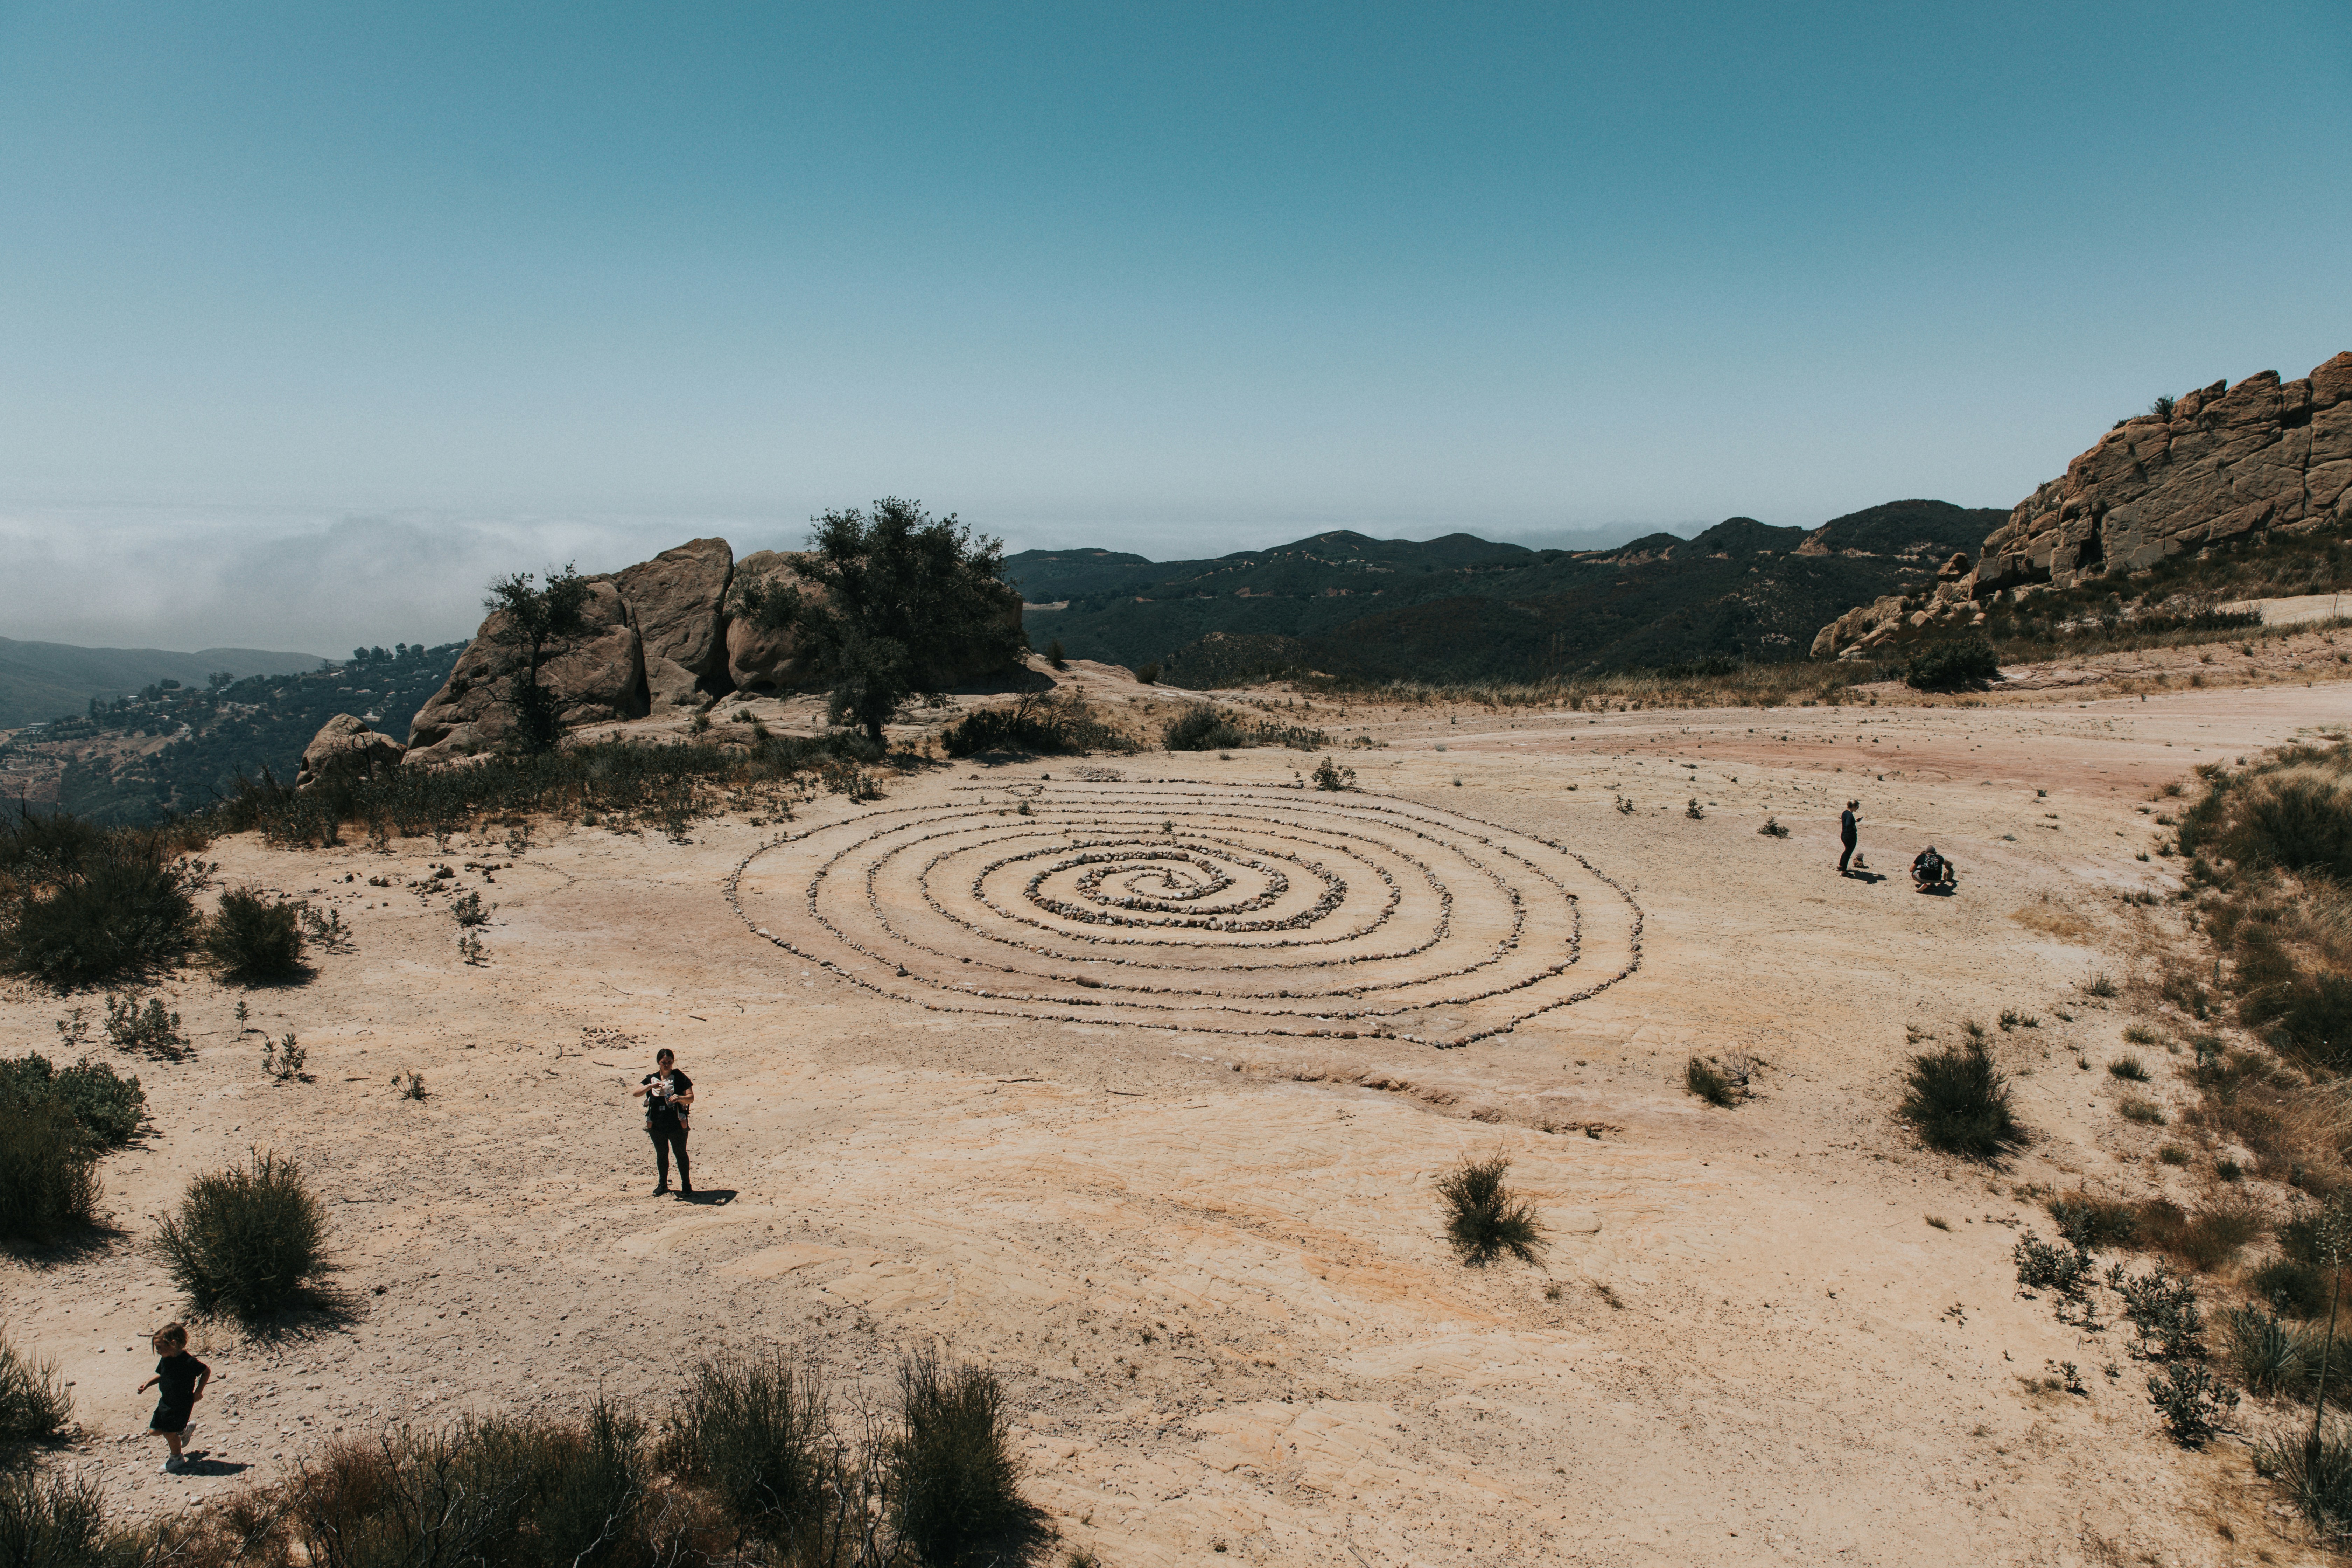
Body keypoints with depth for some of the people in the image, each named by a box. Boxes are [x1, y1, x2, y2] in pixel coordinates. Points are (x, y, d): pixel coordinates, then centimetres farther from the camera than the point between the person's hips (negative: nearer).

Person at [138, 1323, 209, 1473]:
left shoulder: (188, 1362, -27)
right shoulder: (166, 1360, -5)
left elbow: (207, 1371, -14)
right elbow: (161, 1375, 14)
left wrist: (198, 1391, -13)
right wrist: (147, 1384, -1)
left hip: (182, 1404, -8)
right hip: (165, 1401, 8)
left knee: (169, 1432, 1)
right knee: (155, 1430, 12)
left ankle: (177, 1459, 27)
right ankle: (183, 1431, 40)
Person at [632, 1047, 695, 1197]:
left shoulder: (680, 1078, -4)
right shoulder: (652, 1079, 5)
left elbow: (691, 1098, -7)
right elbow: (635, 1092, -6)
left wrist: (680, 1098, -28)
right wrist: (650, 1086, -22)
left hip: (677, 1124, -3)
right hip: (657, 1125, 3)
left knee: (681, 1154, 3)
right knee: (661, 1155, 15)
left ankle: (686, 1185, 13)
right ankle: (663, 1184, 29)